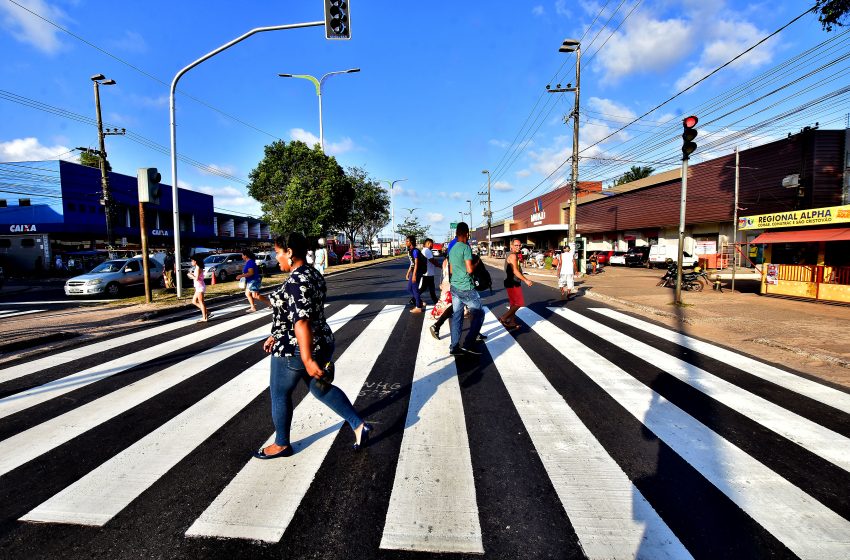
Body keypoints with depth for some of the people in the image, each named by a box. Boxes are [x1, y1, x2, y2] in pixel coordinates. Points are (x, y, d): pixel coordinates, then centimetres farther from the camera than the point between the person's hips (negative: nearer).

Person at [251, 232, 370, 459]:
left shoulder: (295, 282, -22)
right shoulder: (314, 275, 8)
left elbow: (301, 322, -28)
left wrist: (307, 360, -29)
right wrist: (277, 336, 21)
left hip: (294, 350, -9)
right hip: (322, 344, 9)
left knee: (279, 394, 13)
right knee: (321, 388, 22)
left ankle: (281, 444, 32)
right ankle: (359, 425, 20)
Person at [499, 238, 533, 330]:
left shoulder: (513, 255, 16)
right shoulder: (513, 256, -16)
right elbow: (515, 271, -23)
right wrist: (526, 280, -22)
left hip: (513, 283, 10)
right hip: (513, 284, -10)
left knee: (513, 304, 15)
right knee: (519, 303, -8)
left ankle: (512, 322, 23)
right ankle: (503, 318, -6)